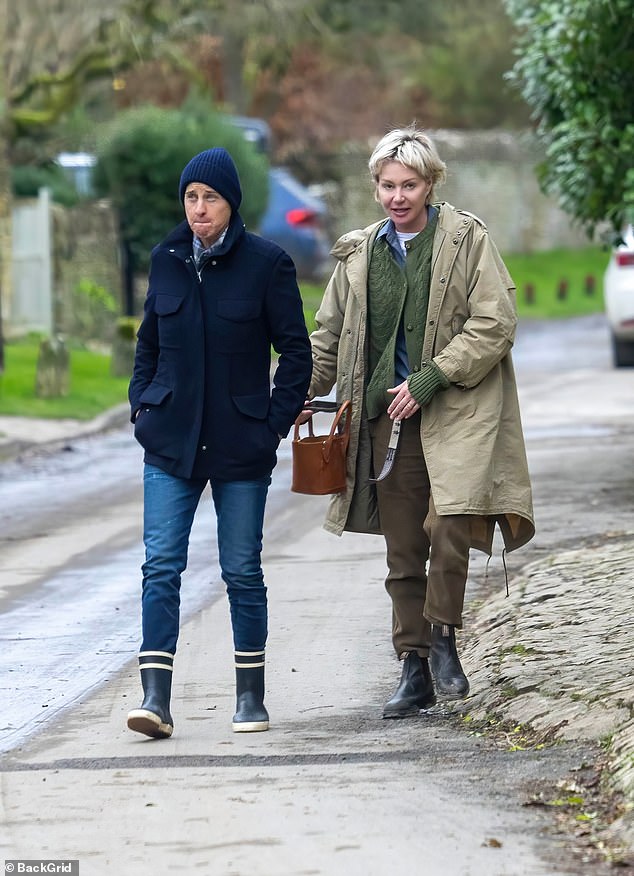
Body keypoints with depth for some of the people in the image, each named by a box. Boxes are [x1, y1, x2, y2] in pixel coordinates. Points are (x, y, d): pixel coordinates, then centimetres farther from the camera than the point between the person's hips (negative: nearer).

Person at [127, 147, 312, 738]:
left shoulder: (266, 263, -5)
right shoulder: (166, 261, 6)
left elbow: (296, 351, -1)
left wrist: (276, 422, -7)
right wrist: (142, 405, 7)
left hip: (242, 445, -2)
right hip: (171, 441, 3)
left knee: (242, 571, 5)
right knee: (161, 566, -8)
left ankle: (250, 696, 17)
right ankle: (155, 697, -11)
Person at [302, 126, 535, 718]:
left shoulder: (466, 239, -2)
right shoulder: (359, 254, 12)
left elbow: (495, 323, -8)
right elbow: (329, 336, 22)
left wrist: (430, 380, -13)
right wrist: (303, 394, 9)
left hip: (457, 408, -4)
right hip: (389, 415, 4)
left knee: (450, 522, -23)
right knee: (403, 549, 6)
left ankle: (443, 636, -3)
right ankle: (415, 670, 14)